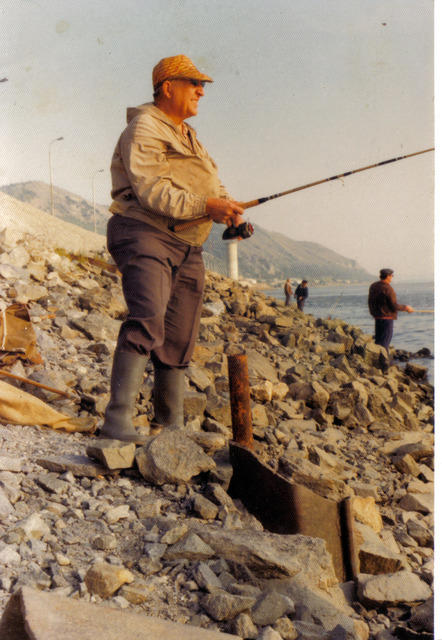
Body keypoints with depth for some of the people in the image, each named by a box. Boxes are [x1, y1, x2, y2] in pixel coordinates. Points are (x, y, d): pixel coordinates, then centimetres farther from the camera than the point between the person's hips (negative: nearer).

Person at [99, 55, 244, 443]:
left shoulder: (189, 137, 25)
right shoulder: (144, 129, -5)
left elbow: (213, 186, 20)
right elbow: (151, 191, -18)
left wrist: (228, 208, -2)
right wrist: (205, 205, -26)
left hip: (188, 247, 9)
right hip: (145, 235, -9)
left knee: (180, 342, 9)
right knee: (147, 320, -27)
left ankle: (170, 423, 21)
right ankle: (118, 421, -29)